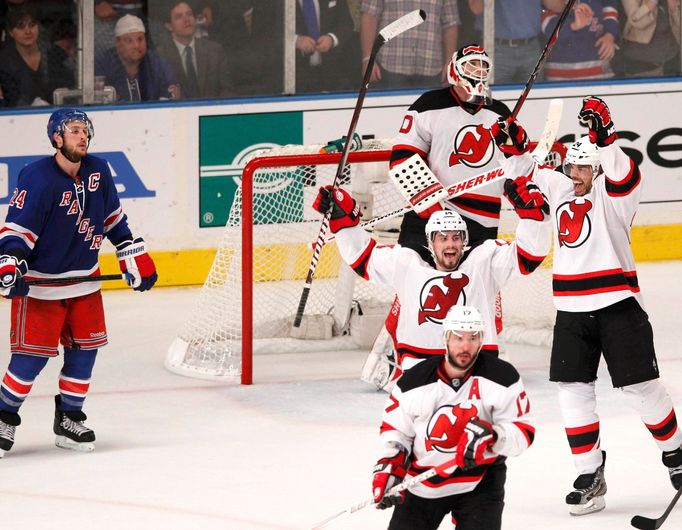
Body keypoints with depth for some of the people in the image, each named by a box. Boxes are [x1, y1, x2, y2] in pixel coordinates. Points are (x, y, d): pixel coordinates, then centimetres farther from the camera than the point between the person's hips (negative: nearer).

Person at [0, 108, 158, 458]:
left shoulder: (97, 171, 0)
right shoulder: (38, 178, -20)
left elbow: (113, 218, 14)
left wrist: (135, 257, 13)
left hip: (84, 279, 6)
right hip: (40, 284, -6)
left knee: (84, 348, 6)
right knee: (32, 354, -6)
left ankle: (69, 418, 19)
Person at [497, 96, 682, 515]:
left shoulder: (614, 192, -5)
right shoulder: (559, 187, 12)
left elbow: (620, 172, -27)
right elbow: (525, 172, 23)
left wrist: (604, 136, -39)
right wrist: (514, 150, 3)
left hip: (618, 306, -5)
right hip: (572, 310, 5)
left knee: (641, 387, 0)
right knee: (574, 391, -1)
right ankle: (591, 475, 4)